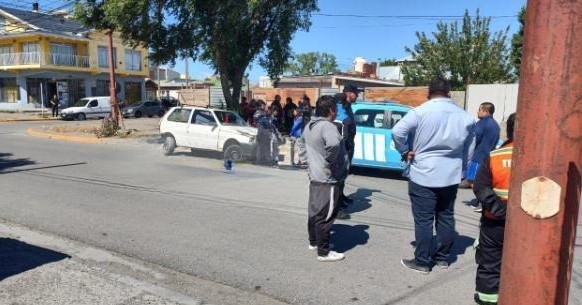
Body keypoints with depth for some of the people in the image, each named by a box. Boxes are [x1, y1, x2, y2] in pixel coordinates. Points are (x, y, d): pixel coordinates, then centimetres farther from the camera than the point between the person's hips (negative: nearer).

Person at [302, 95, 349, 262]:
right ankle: (323, 252, 7)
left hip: (314, 175, 10)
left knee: (314, 211, 19)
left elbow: (306, 146, 23)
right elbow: (333, 144, -41)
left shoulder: (309, 126, 10)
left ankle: (313, 242, 34)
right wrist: (330, 161, -25)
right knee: (325, 215, -2)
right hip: (327, 178, -10)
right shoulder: (327, 126, -21)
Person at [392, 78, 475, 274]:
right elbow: (468, 148, 13)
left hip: (423, 174, -5)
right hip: (451, 175, 5)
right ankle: (443, 258, 26)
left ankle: (422, 262, 9)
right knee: (446, 217, 15)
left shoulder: (420, 112, -11)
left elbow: (397, 132, -22)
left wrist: (405, 152, -8)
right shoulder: (464, 116, 7)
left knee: (424, 220, 1)